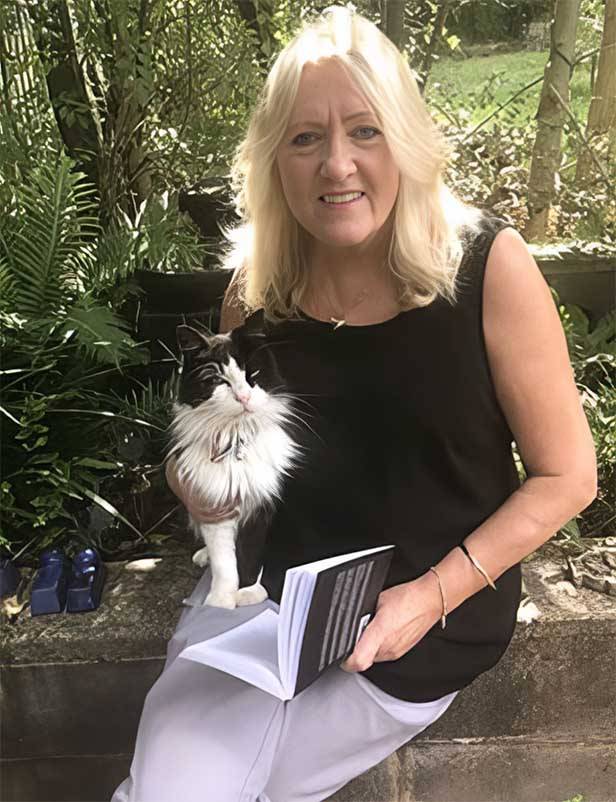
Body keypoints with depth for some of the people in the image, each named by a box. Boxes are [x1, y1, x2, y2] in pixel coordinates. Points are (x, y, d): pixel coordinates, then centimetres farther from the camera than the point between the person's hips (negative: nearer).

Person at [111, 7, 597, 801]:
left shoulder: (489, 265, -16)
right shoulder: (260, 282, -5)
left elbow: (567, 475, -9)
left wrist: (435, 594, -18)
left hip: (427, 611, -2)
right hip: (269, 575, 3)